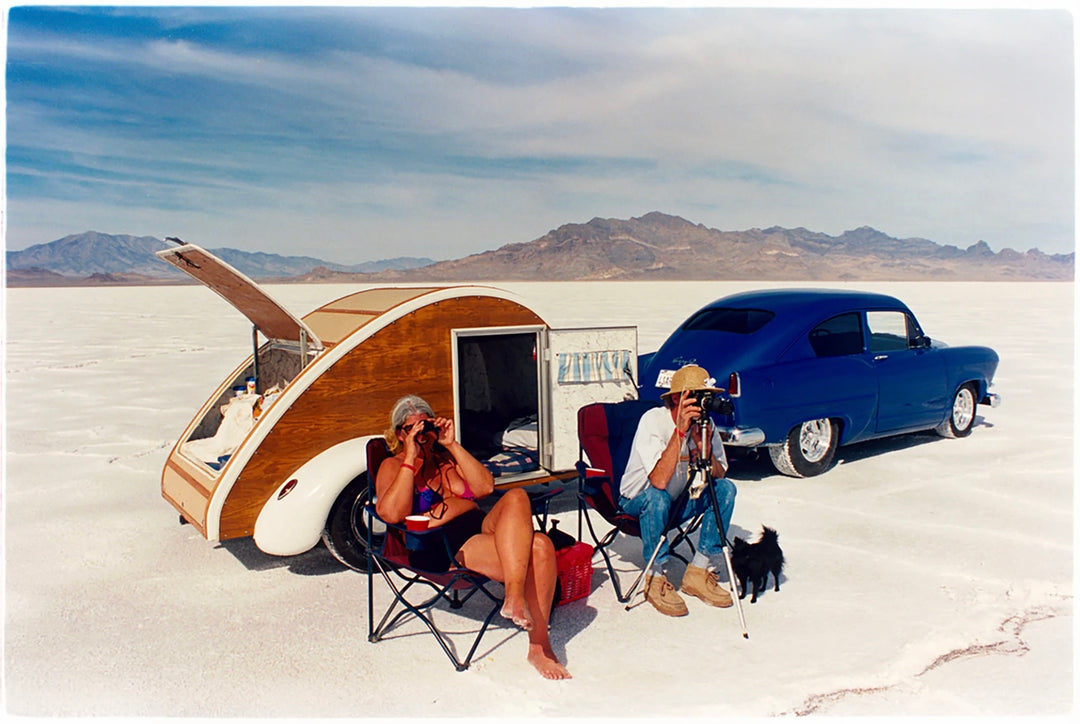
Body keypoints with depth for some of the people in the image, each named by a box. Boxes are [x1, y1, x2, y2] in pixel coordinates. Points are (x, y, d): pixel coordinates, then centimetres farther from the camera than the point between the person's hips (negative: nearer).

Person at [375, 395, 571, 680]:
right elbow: (392, 514, -12)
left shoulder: (447, 456, 25)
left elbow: (485, 487, 7)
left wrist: (452, 445, 3)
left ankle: (539, 646, -27)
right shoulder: (393, 467, 10)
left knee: (541, 546, -28)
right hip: (443, 550, -6)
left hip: (485, 529, 6)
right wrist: (410, 460, -9)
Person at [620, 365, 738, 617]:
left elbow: (719, 476, -12)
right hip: (638, 502, -5)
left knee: (726, 489, -15)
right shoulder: (653, 420, -25)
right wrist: (680, 431, -38)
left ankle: (699, 572, -7)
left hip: (679, 501, 5)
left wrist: (703, 445, -29)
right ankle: (655, 579, -15)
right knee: (657, 498, -36)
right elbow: (659, 481, -37)